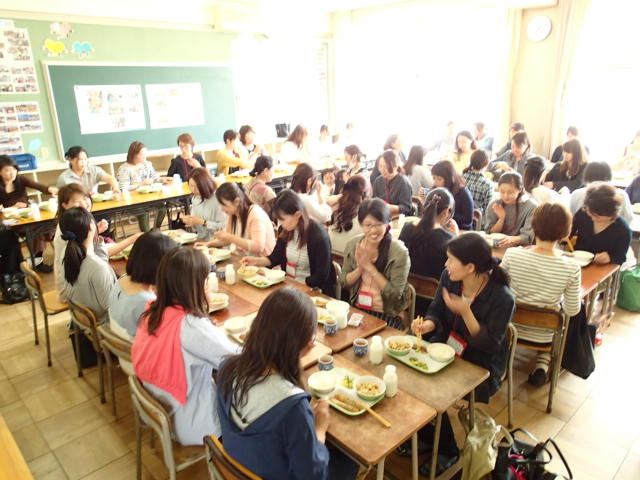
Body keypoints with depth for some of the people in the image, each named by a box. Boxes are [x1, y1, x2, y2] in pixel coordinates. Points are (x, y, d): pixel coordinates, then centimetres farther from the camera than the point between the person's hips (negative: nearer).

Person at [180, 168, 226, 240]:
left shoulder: (217, 198, -15)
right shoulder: (195, 197, 9)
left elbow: (224, 227, -21)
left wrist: (202, 222, -19)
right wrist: (189, 221, -1)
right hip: (199, 240, 7)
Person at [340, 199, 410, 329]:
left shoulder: (399, 252, -15)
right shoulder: (352, 245, -2)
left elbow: (395, 294, -15)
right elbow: (343, 282, 4)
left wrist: (369, 266, -19)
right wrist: (360, 268, -15)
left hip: (388, 315, -3)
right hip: (356, 310, 4)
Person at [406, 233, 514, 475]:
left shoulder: (503, 298, -25)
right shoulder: (448, 277, -10)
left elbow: (489, 345, -21)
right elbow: (437, 312, 1)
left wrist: (465, 311, -35)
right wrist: (427, 324, -23)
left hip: (480, 364, -5)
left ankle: (447, 450, 12)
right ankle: (422, 433, 15)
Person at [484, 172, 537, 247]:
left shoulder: (531, 207, -6)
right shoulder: (493, 205, 1)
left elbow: (528, 236, -14)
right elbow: (490, 234, 3)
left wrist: (512, 239, -33)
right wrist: (501, 218, -12)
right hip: (496, 247, 2)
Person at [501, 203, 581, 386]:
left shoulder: (512, 255, -21)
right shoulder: (571, 268, -22)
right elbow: (572, 310, -10)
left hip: (512, 327, 1)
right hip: (545, 336, 0)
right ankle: (543, 361, 18)